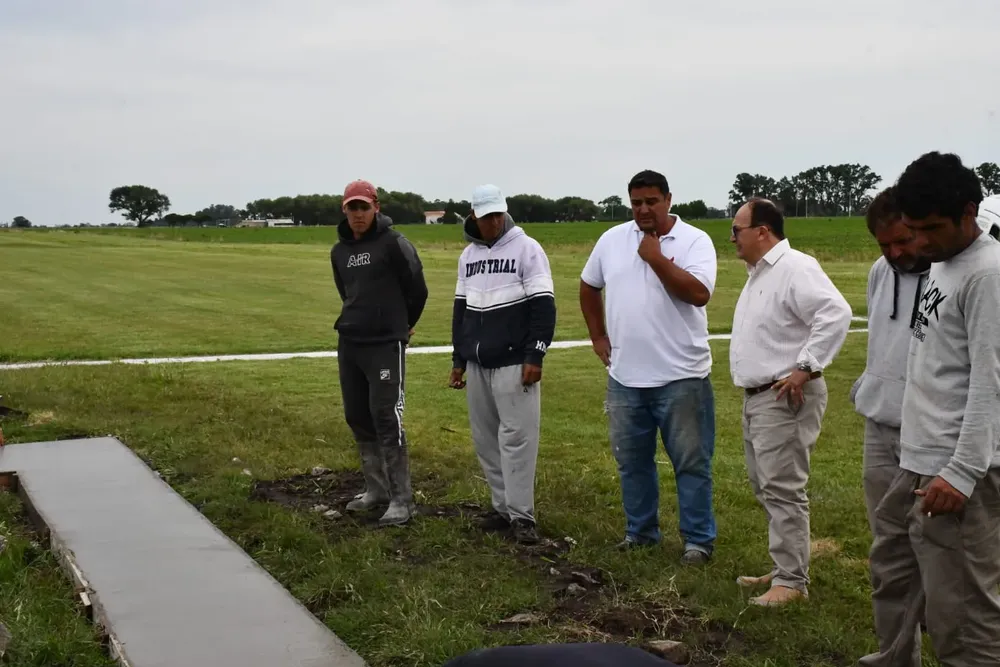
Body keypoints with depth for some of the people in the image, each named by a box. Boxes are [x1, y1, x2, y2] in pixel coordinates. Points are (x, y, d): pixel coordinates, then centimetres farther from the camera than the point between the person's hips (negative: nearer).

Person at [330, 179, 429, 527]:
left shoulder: (394, 243, -10)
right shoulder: (339, 251, 11)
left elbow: (417, 289, -3)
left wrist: (402, 325, 10)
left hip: (385, 345, -7)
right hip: (349, 344, 7)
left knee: (386, 419, -10)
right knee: (358, 418, 11)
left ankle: (401, 500, -4)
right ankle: (376, 488, 24)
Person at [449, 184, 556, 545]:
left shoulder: (527, 249, -5)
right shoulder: (468, 255, 13)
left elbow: (543, 305, -9)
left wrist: (534, 356, -15)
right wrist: (458, 359, 17)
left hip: (515, 363, -6)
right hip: (477, 365, 6)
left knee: (516, 437, -7)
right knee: (486, 439, 7)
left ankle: (521, 516, -2)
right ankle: (504, 507, 16)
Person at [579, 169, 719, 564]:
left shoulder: (695, 241, -7)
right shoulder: (612, 240, 6)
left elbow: (698, 294, -21)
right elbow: (589, 286, 19)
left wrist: (656, 258, -18)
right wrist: (598, 337, 13)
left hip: (681, 376, -4)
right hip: (625, 377, 5)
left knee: (691, 463, 2)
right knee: (632, 461, 15)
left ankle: (699, 540, 13)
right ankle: (640, 531, 30)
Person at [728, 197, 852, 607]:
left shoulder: (794, 268, -16)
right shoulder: (759, 273, 17)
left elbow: (836, 313, -27)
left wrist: (806, 367, -25)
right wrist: (751, 387, 15)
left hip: (786, 399, -11)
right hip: (757, 396, 11)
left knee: (782, 490, -8)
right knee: (764, 487, 16)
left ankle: (792, 581, -2)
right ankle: (785, 567, 26)